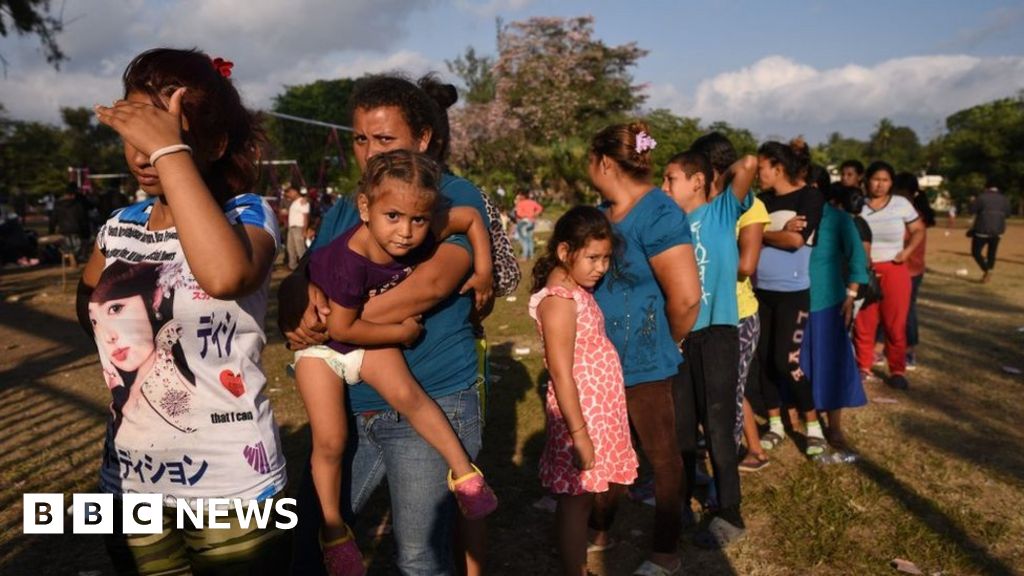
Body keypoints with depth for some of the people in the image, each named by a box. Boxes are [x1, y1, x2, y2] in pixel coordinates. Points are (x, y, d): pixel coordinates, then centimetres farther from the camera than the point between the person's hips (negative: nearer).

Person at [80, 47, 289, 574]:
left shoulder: (245, 214, -14)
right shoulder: (118, 228, 3)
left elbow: (226, 276, -39)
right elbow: (89, 314, 21)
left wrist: (170, 152, -32)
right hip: (127, 482, 6)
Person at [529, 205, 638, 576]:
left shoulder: (578, 291, 9)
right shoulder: (558, 299, -19)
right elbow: (561, 375, -21)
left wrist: (597, 424, 10)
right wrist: (579, 434, -21)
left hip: (600, 409, 9)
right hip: (581, 414, -9)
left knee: (583, 497, 19)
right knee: (576, 500, 4)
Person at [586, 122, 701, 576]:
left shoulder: (658, 215, -20)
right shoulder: (605, 210, 6)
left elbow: (686, 298, -23)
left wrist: (668, 343, -7)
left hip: (642, 363, -8)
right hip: (602, 357, 8)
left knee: (661, 456, 10)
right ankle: (600, 531, 41)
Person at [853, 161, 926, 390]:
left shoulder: (901, 204, 0)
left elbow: (919, 230, 10)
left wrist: (906, 252, -5)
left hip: (894, 270, 0)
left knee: (895, 323, 3)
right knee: (863, 323, 3)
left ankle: (897, 371, 15)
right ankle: (863, 367, 17)